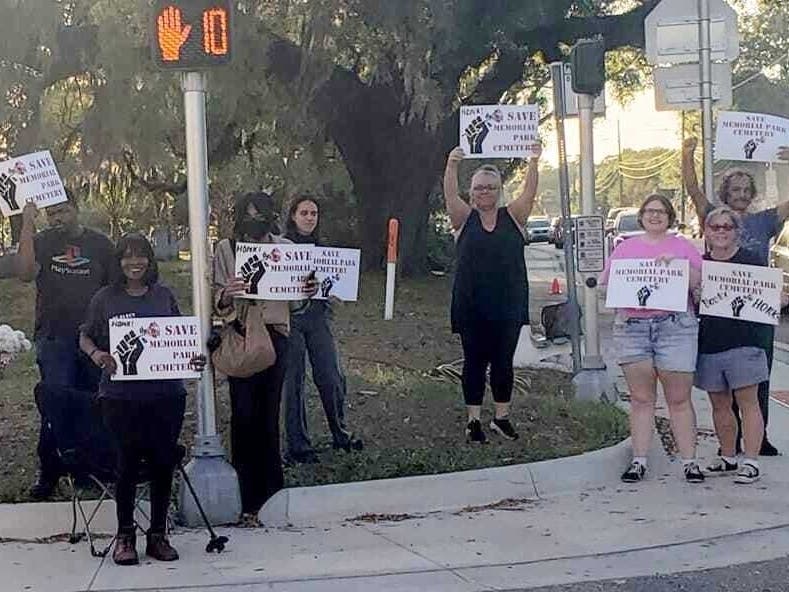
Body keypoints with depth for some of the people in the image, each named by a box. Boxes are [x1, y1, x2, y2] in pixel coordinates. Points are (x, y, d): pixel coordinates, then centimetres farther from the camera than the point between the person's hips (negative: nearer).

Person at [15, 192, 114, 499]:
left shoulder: (100, 244, 7)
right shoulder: (41, 242, 3)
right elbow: (25, 273, -17)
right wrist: (28, 225, -19)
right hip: (54, 338, -2)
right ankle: (48, 472, 3)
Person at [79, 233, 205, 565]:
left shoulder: (164, 296, 9)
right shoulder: (105, 299, 2)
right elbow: (85, 337, 6)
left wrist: (194, 359, -2)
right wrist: (97, 355, -15)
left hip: (166, 393, 2)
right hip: (121, 396, -2)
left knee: (163, 463, 6)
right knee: (128, 463, 2)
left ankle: (158, 534, 18)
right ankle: (125, 536, 15)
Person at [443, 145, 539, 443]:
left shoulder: (512, 216, 5)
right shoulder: (465, 218, 2)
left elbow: (529, 192, -9)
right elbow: (450, 195, -14)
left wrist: (534, 162, -26)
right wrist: (451, 166, -33)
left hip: (509, 304, 1)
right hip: (471, 306, -1)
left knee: (503, 362, 7)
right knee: (474, 362, 5)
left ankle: (501, 417, 19)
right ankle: (474, 420, 12)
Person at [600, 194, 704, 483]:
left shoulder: (683, 246, 12)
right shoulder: (625, 247, 18)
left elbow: (699, 280, 2)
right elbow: (605, 282, 14)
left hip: (675, 326, -2)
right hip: (631, 327, 2)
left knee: (679, 399, -2)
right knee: (640, 398, 3)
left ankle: (689, 460, 3)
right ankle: (638, 461, 7)